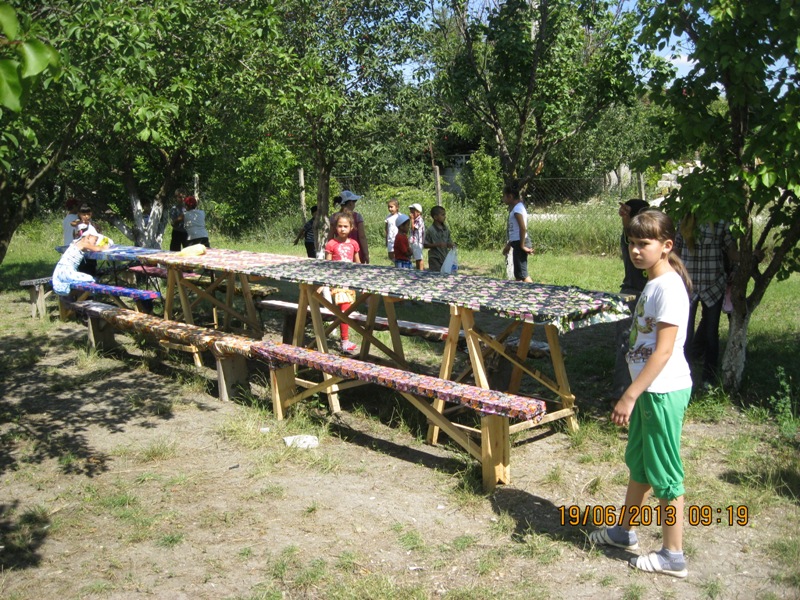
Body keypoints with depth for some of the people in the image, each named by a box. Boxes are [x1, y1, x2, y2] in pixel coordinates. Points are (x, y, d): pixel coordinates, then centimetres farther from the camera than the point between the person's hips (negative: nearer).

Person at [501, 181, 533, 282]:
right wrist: (508, 245, 25)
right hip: (516, 243, 10)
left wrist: (522, 245, -19)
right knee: (518, 274, 12)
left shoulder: (517, 208, -15)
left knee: (521, 274, -9)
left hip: (520, 243, -10)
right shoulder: (515, 207, 15)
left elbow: (523, 228, -23)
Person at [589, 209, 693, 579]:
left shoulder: (669, 287, -20)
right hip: (648, 388, 10)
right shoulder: (652, 284, 9)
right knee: (638, 462, 21)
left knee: (663, 473, 3)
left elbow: (663, 351, -23)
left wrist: (629, 396, -23)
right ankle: (626, 531, 38)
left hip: (664, 391, -10)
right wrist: (634, 393, 17)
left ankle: (673, 555, 17)